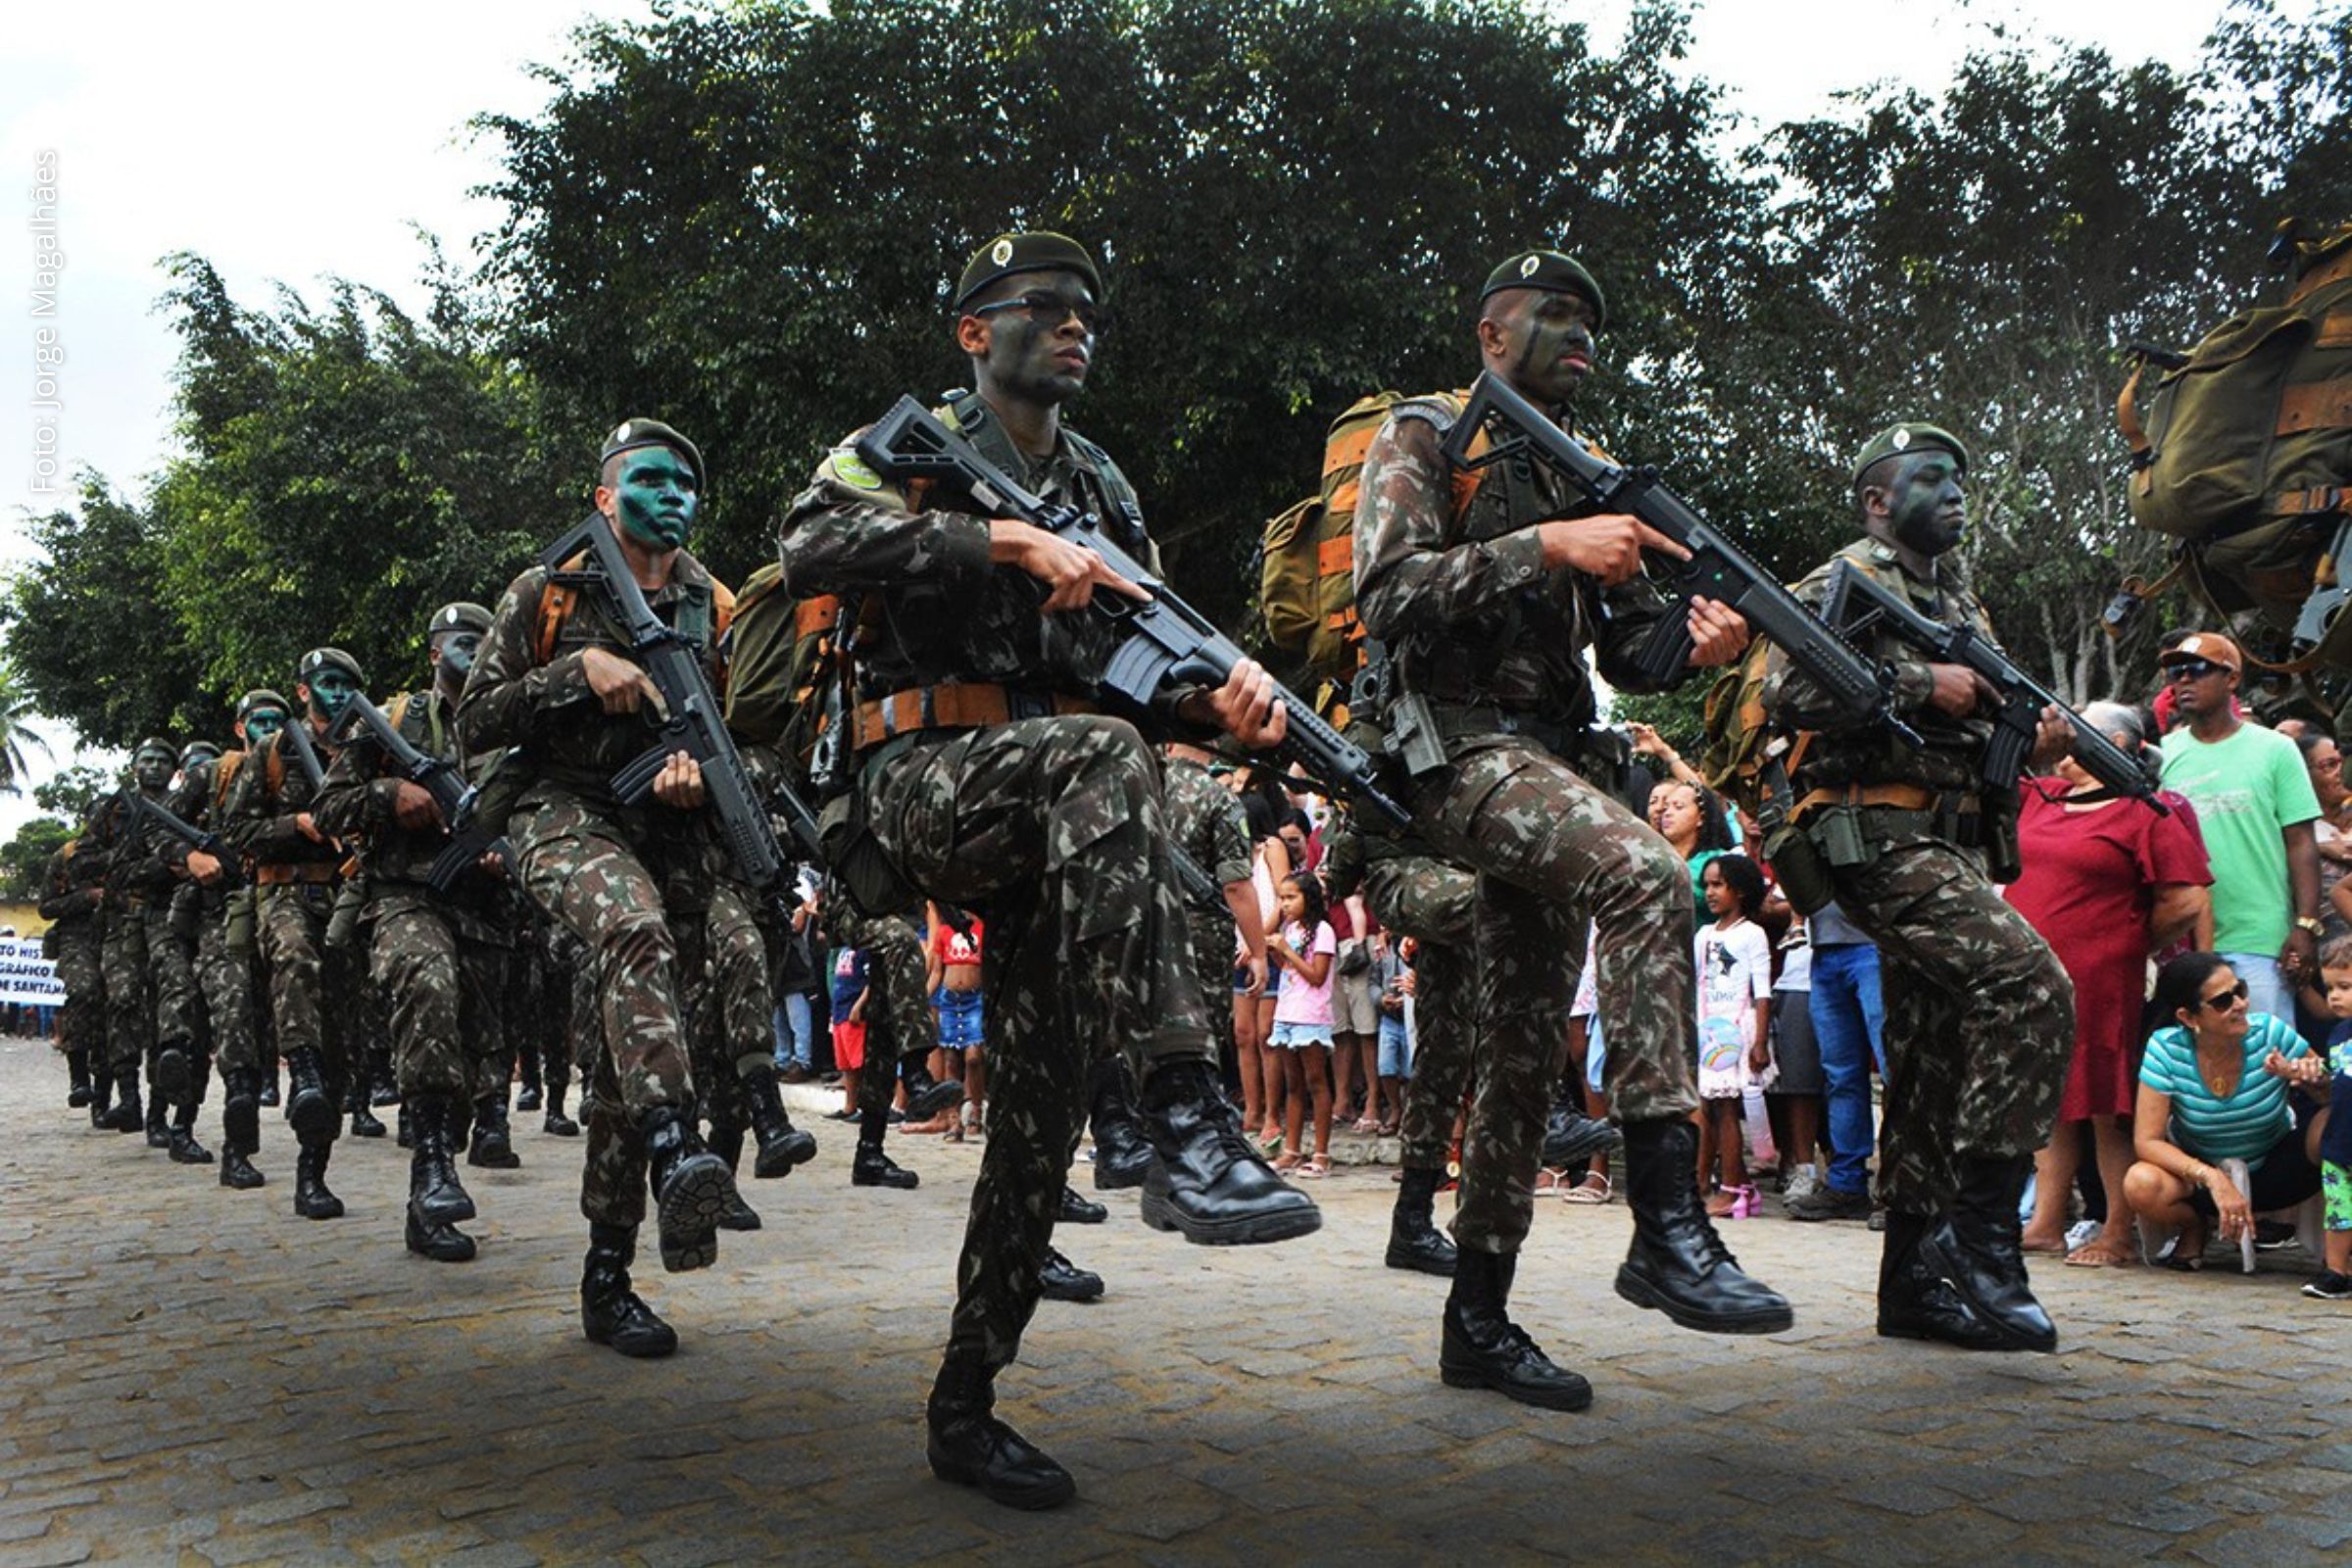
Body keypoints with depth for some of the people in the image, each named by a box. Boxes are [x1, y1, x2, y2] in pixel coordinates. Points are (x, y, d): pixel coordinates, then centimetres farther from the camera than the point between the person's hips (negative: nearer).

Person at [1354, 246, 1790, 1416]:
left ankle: (1478, 1318, 15)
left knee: (1524, 1041, 6)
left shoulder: (1580, 473, 23)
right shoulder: (1424, 436, 2)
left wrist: (1695, 644, -3)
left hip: (1545, 761, 8)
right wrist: (1547, 549, -21)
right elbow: (1389, 592, -15)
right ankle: (1668, 1226, -29)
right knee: (1647, 874, -31)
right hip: (1459, 748, -8)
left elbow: (1622, 649, 19)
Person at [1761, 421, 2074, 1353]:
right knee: (2032, 985, -24)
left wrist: (2034, 739, 6)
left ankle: (1914, 1280, 14)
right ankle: (1980, 1229, -18)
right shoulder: (1847, 580, -1)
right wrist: (1923, 686, -17)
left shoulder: (1958, 598, 25)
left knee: (1935, 1059, 7)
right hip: (1883, 842, -9)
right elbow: (1786, 692, -18)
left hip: (1953, 849, 9)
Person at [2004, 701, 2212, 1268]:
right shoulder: (2037, 797, 14)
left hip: (2099, 983, -6)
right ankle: (2046, 1223, 18)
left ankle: (2117, 1235, 9)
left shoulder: (2146, 814, -4)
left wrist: (2128, 944, 3)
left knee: (2106, 1108, 1)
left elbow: (2186, 902, -8)